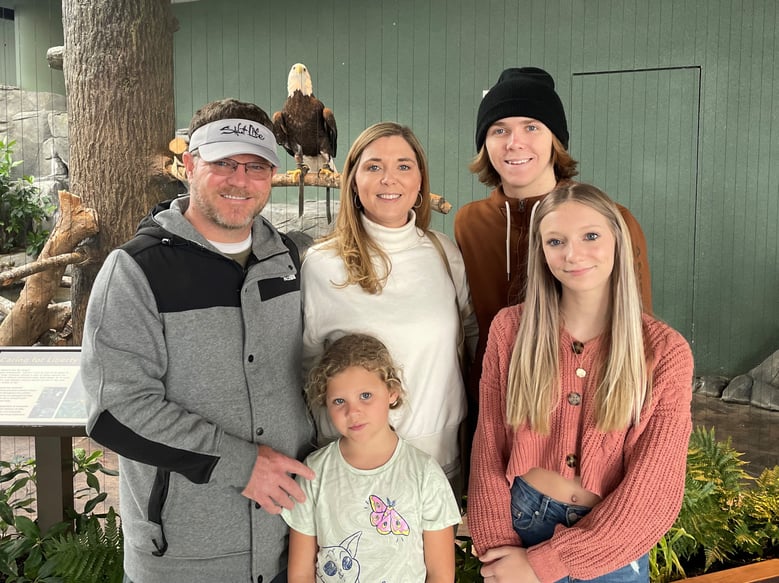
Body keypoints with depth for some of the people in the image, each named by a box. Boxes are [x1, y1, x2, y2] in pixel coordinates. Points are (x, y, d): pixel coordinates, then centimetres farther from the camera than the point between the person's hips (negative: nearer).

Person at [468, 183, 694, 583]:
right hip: (520, 522, 1)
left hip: (610, 546, -1)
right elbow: (489, 448, -3)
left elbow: (652, 491, -13)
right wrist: (499, 548, -10)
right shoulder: (510, 328, -8)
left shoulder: (665, 352, -13)